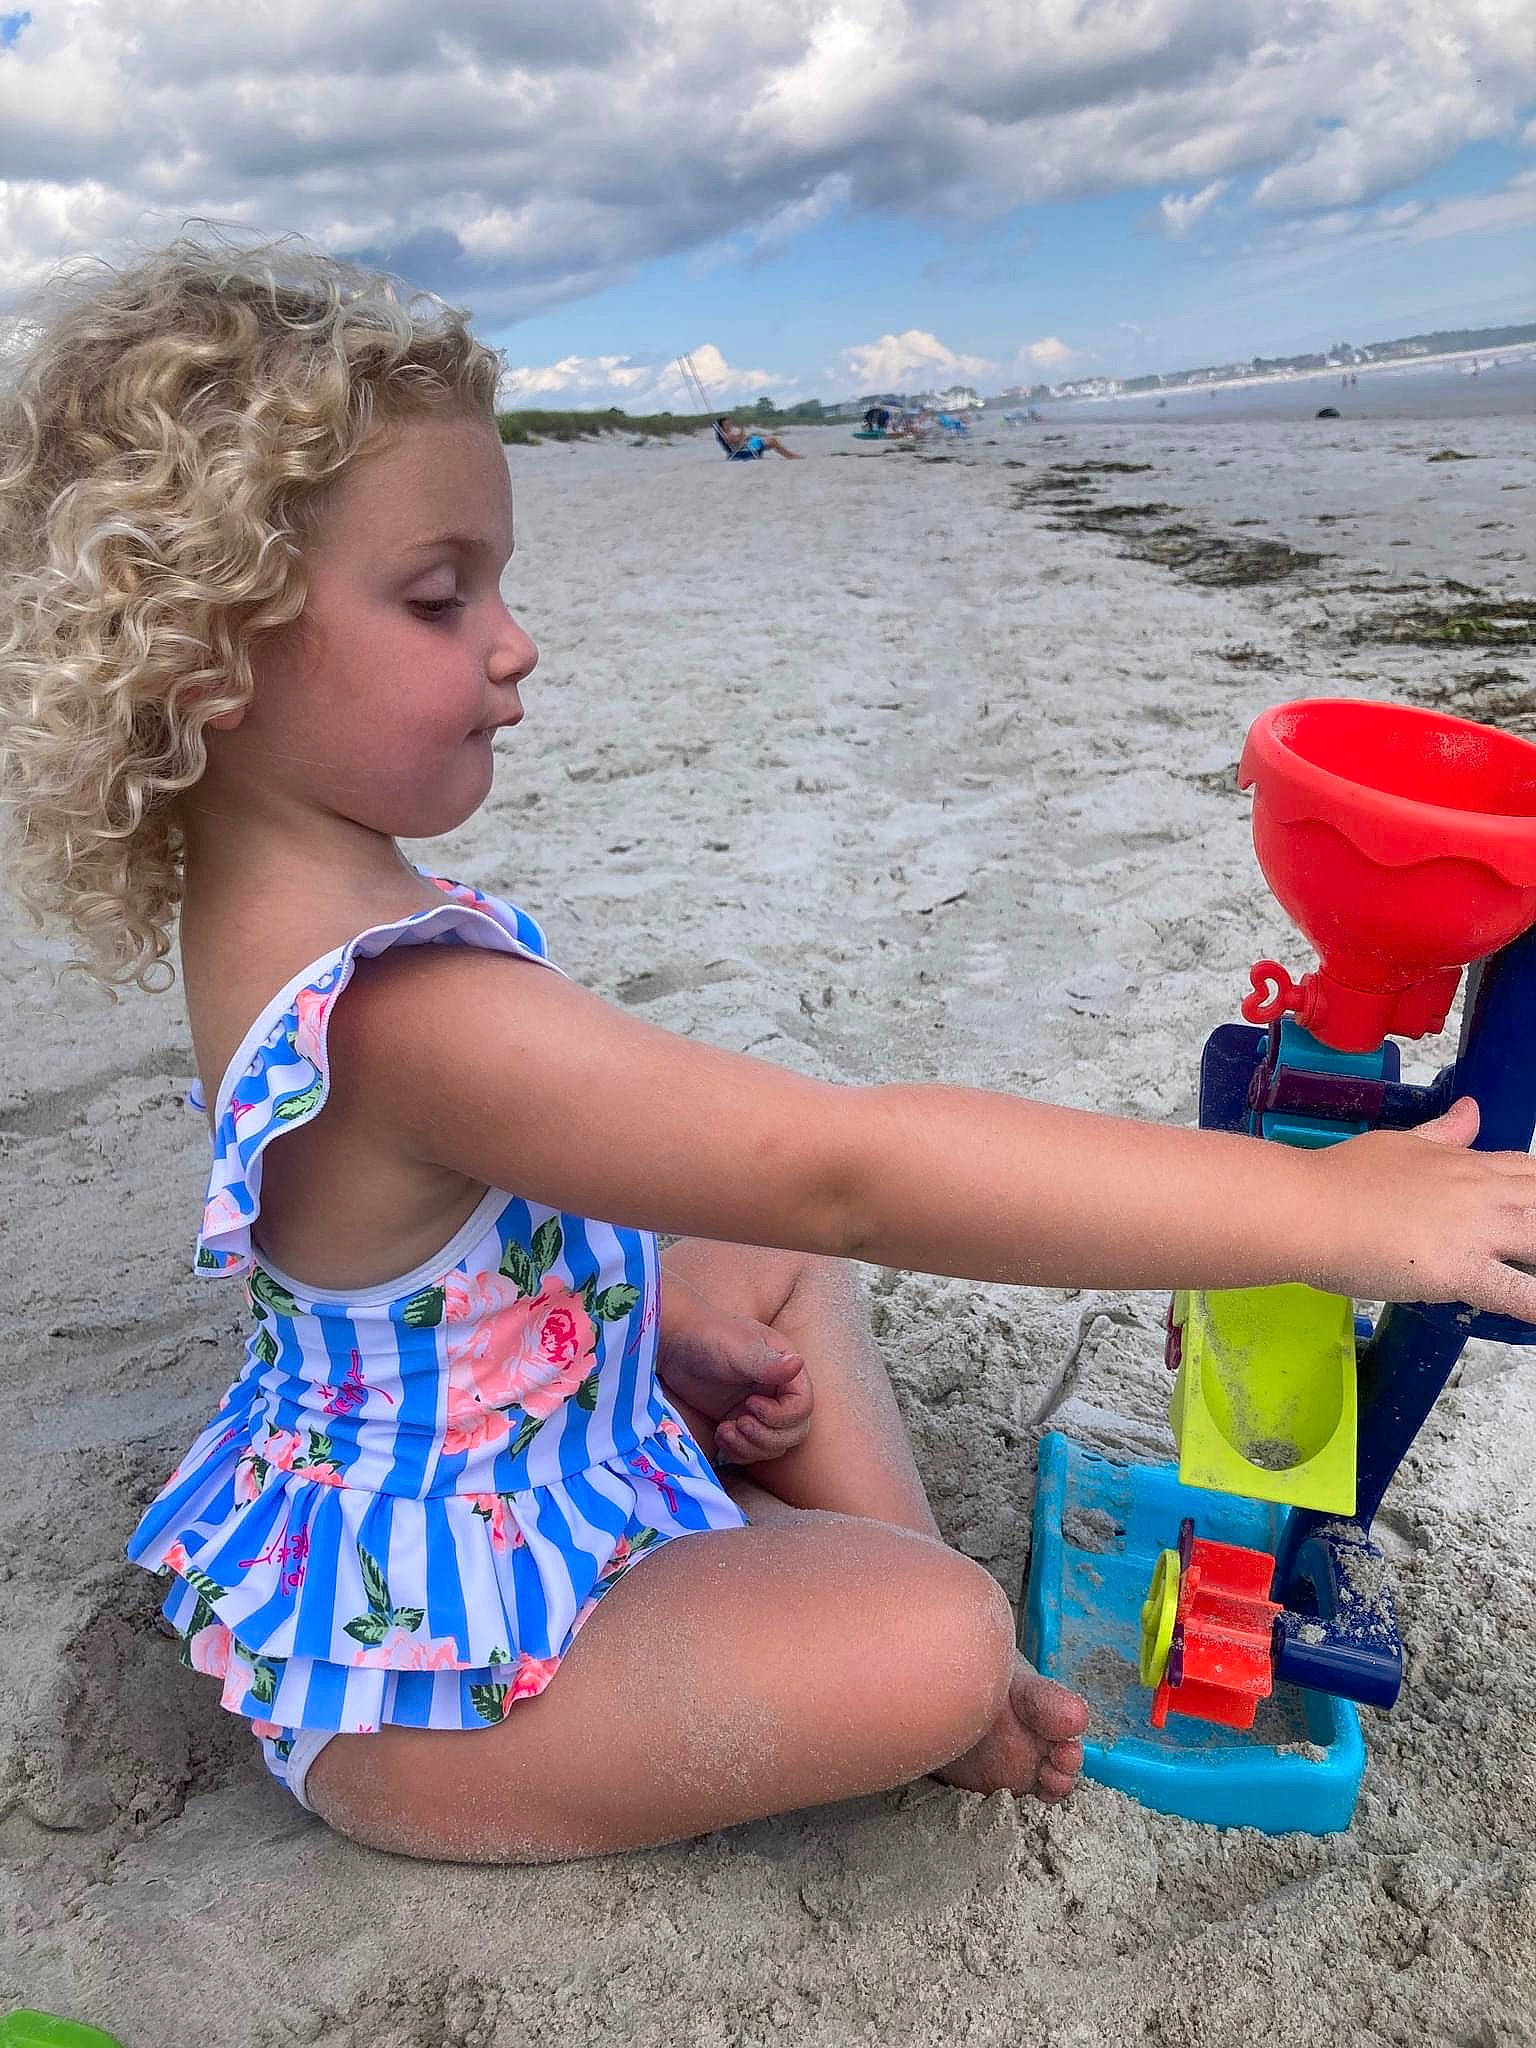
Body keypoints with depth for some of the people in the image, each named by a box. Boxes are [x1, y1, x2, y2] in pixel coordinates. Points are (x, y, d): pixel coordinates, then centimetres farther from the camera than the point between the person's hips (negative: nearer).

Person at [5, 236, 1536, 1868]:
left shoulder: (275, 905, -3)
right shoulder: (408, 1013, -37)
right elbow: (845, 1172, -41)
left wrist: (679, 1321, 4)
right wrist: (1326, 1206, -35)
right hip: (428, 1672, -9)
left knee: (780, 1270, 17)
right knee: (935, 1641, -21)